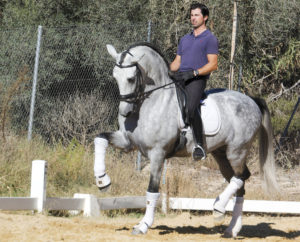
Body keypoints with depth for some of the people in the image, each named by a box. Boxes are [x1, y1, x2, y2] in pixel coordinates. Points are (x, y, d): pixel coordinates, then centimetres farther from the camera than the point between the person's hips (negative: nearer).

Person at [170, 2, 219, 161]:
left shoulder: (210, 39, 4)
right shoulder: (185, 39, 26)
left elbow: (213, 64, -6)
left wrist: (193, 73, -17)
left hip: (197, 78, -7)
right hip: (179, 77, 7)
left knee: (190, 107, -30)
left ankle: (199, 146, -22)